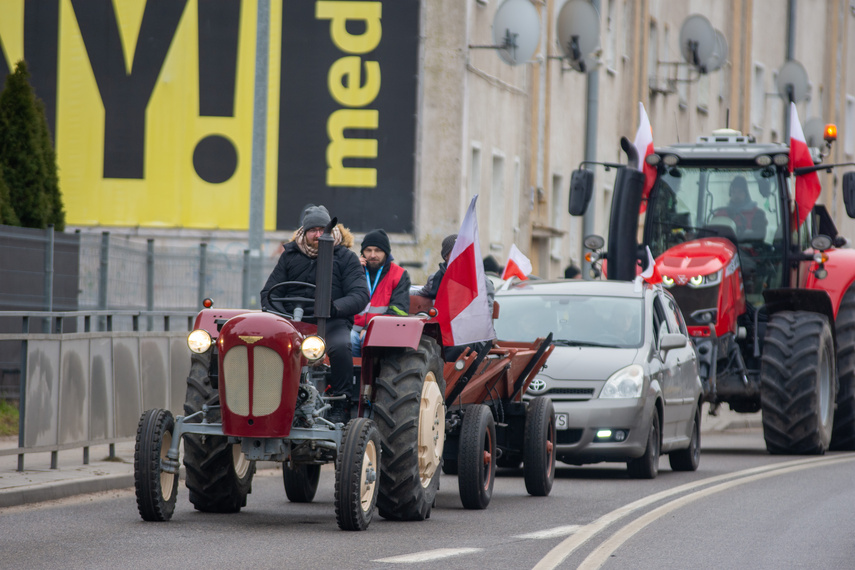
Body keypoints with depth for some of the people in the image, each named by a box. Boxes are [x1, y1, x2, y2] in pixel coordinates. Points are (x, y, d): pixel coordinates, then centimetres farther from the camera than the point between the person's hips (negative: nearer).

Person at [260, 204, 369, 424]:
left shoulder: (345, 257, 7)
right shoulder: (290, 255, 16)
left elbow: (360, 295, -3)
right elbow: (269, 292, 17)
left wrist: (335, 307, -24)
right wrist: (272, 313, -7)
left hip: (332, 322, -2)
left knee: (339, 346, -37)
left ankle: (341, 404, -20)